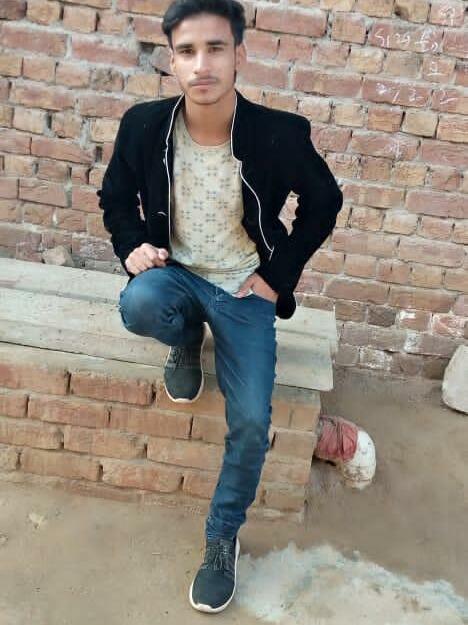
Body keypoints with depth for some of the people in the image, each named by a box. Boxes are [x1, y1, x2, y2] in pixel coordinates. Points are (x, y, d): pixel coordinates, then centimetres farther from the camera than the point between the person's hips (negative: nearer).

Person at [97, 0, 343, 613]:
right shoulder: (144, 125, -12)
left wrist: (279, 275, -5)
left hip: (245, 289, -1)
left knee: (251, 423, -12)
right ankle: (188, 344, 3)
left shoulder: (280, 134, -18)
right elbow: (115, 198, 6)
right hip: (176, 273, 1)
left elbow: (323, 203, 0)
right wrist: (132, 248, -13)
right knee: (138, 305, -36)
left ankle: (222, 538, 16)